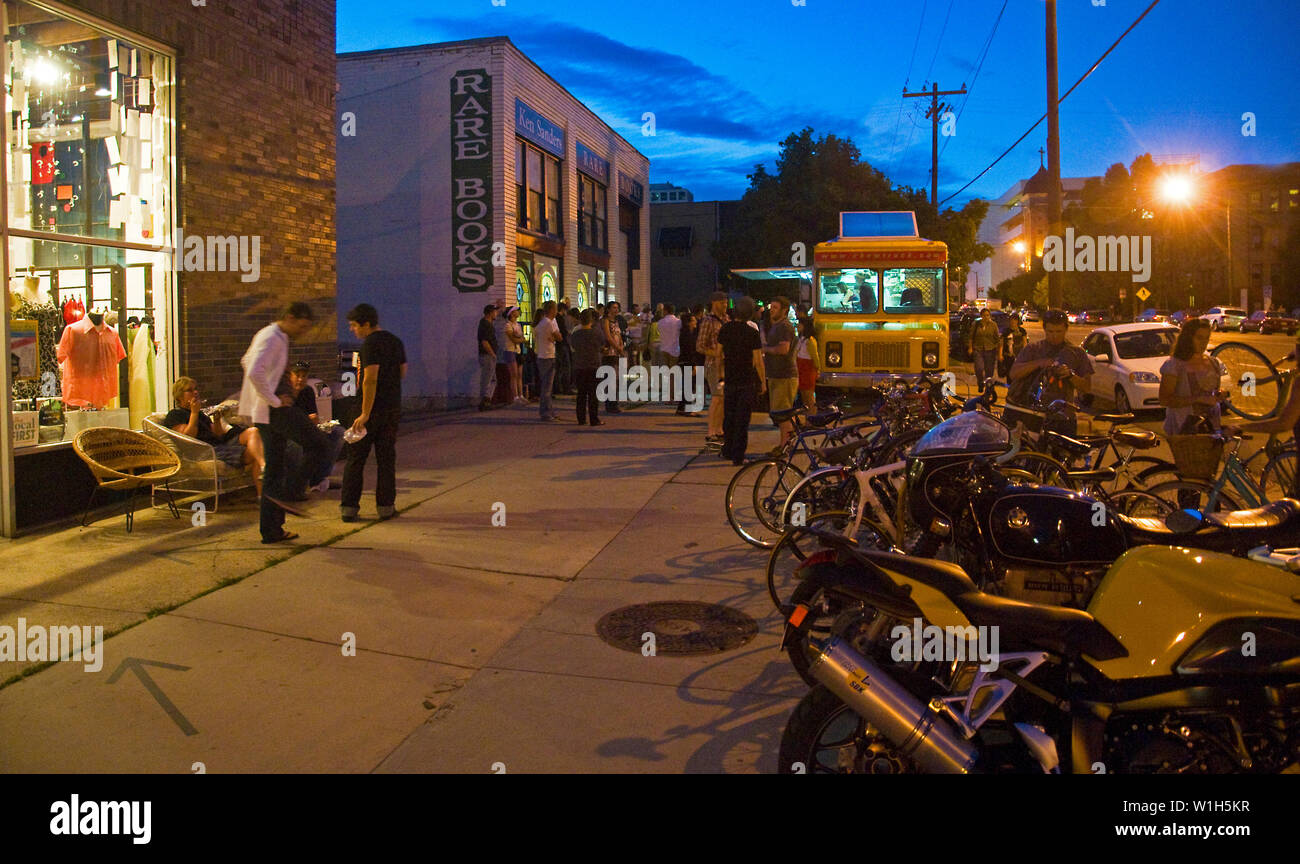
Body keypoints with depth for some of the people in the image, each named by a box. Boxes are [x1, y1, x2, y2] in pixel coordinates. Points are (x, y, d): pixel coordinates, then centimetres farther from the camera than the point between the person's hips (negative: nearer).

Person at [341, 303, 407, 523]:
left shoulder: (370, 344, -15)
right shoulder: (396, 341, 9)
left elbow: (370, 380, -22)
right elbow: (403, 372, 17)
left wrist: (365, 414, -22)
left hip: (371, 408, -6)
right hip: (393, 406, 7)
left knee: (356, 458, 3)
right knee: (386, 458, 10)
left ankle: (349, 507, 4)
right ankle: (386, 506, 11)